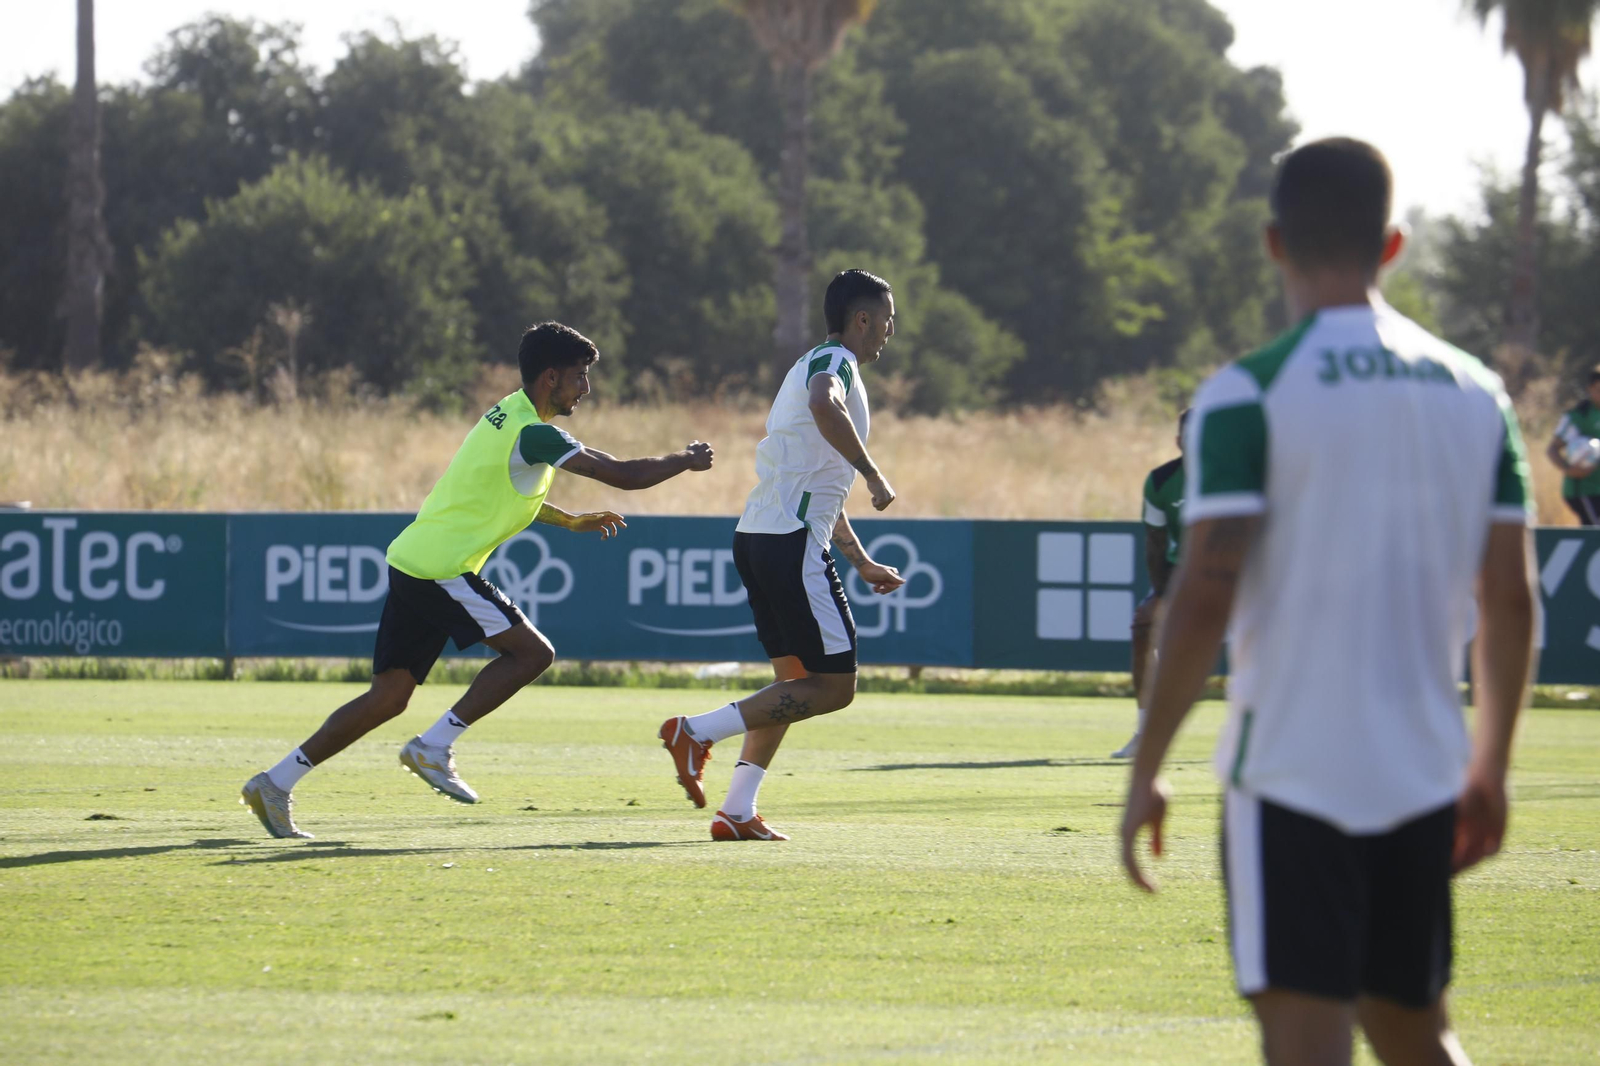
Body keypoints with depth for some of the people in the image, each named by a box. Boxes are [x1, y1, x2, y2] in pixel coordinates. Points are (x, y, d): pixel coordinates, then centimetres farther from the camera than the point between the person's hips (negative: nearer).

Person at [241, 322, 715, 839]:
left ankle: (275, 783, 7)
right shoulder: (533, 433, -14)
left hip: (413, 560, 10)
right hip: (441, 569, -10)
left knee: (390, 696, 8)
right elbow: (625, 475, -15)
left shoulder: (508, 418, 17)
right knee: (532, 651, -6)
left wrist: (570, 521, 37)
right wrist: (687, 460, 0)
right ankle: (433, 747, -8)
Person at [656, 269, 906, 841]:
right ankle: (696, 732, -13)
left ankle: (737, 811, 9)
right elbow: (824, 406, -32)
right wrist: (872, 473, -25)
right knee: (834, 686, -8)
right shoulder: (834, 361, -5)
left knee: (796, 681, 15)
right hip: (793, 541, -10)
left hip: (758, 535, 10)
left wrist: (862, 563, 36)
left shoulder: (820, 364, 26)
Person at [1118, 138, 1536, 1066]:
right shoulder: (1477, 392, 7)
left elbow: (1205, 597, -14)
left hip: (1291, 772, -5)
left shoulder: (1247, 396, -8)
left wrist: (1148, 770, -6)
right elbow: (1512, 600, 8)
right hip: (1425, 776, 5)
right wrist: (1491, 768, 18)